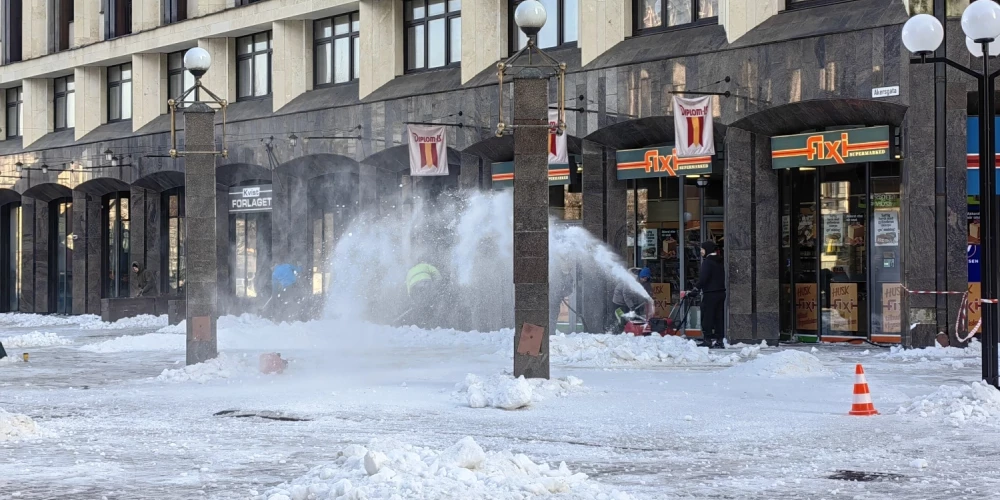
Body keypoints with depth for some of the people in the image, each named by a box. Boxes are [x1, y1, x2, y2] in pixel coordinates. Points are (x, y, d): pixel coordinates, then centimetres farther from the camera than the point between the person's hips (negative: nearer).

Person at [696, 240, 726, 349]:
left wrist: (698, 288, -6)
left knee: (707, 318, -4)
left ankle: (707, 340, -7)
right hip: (721, 292, 9)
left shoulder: (707, 261, -13)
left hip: (710, 294, -9)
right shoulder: (719, 262, 15)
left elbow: (703, 278, -20)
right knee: (719, 318, 10)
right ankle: (720, 341, 10)